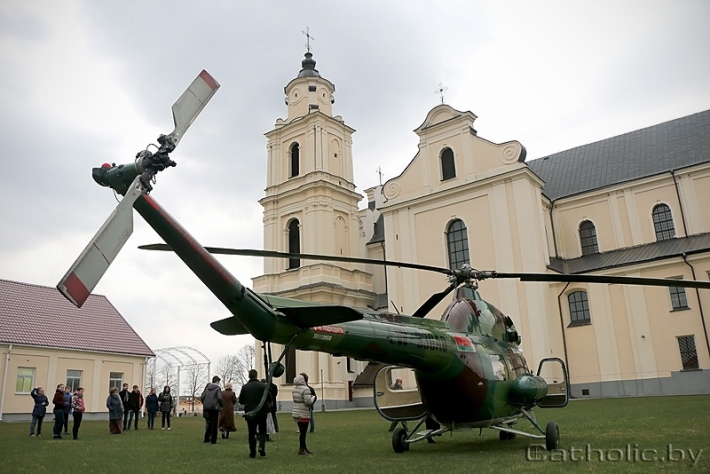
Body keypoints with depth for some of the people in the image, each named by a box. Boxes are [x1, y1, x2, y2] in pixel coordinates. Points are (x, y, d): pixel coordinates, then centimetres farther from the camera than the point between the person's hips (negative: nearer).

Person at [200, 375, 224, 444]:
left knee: (209, 423, 17)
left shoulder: (207, 387, 8)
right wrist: (222, 405, -1)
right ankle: (213, 440, 3)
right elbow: (219, 398, -15)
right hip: (214, 408, -5)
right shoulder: (217, 388, -6)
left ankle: (206, 438, 20)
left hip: (207, 408, 5)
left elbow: (202, 397, 4)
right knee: (214, 424, 3)